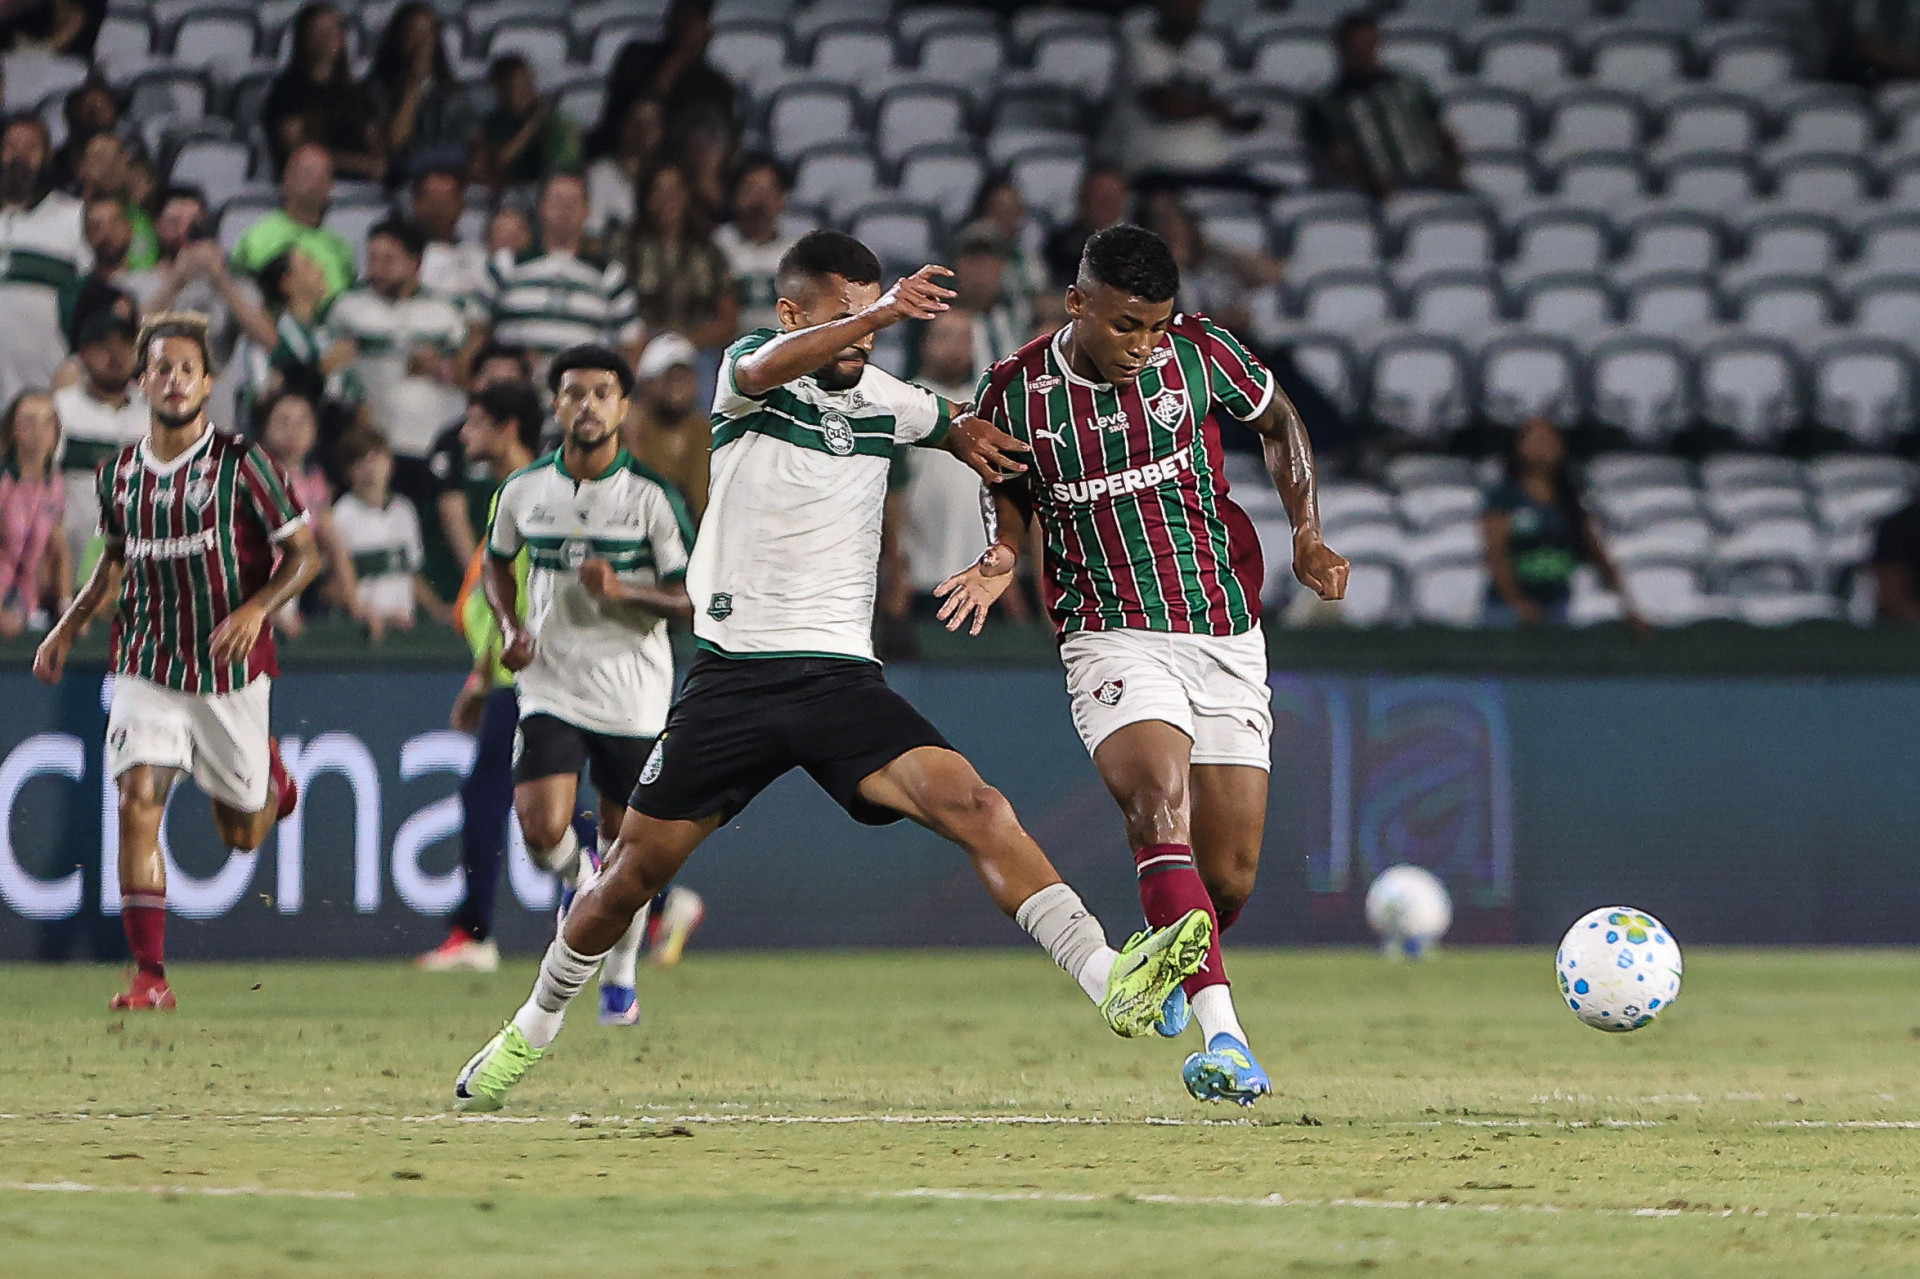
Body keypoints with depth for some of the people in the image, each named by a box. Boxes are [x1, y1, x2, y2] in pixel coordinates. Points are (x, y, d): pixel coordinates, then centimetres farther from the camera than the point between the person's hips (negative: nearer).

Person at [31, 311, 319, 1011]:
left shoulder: (242, 463, -8)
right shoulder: (119, 475, 5)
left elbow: (303, 554, -4)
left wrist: (257, 608, -21)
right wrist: (67, 629, 11)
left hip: (231, 671, -2)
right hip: (147, 671, 2)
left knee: (241, 834, 10)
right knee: (138, 800, -18)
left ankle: (269, 772, 47)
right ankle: (149, 974, -15)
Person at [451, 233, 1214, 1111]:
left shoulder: (885, 401, 9)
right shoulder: (750, 371, -4)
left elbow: (959, 429, 32)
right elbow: (771, 366, -31)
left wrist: (972, 441, 6)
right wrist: (879, 315, -49)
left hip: (842, 676, 2)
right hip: (733, 671, -2)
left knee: (973, 807, -21)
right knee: (633, 873, 6)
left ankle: (1109, 980, -32)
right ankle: (533, 1029, 31)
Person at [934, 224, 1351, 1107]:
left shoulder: (1198, 353, -3)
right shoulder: (1015, 392, -4)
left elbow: (1279, 422, 16)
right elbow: (1011, 509, 12)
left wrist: (1307, 533, 4)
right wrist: (998, 565, -10)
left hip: (1226, 637, 2)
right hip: (1113, 639, -2)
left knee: (1230, 873, 3)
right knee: (1161, 803, -28)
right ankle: (1222, 1036, -38)